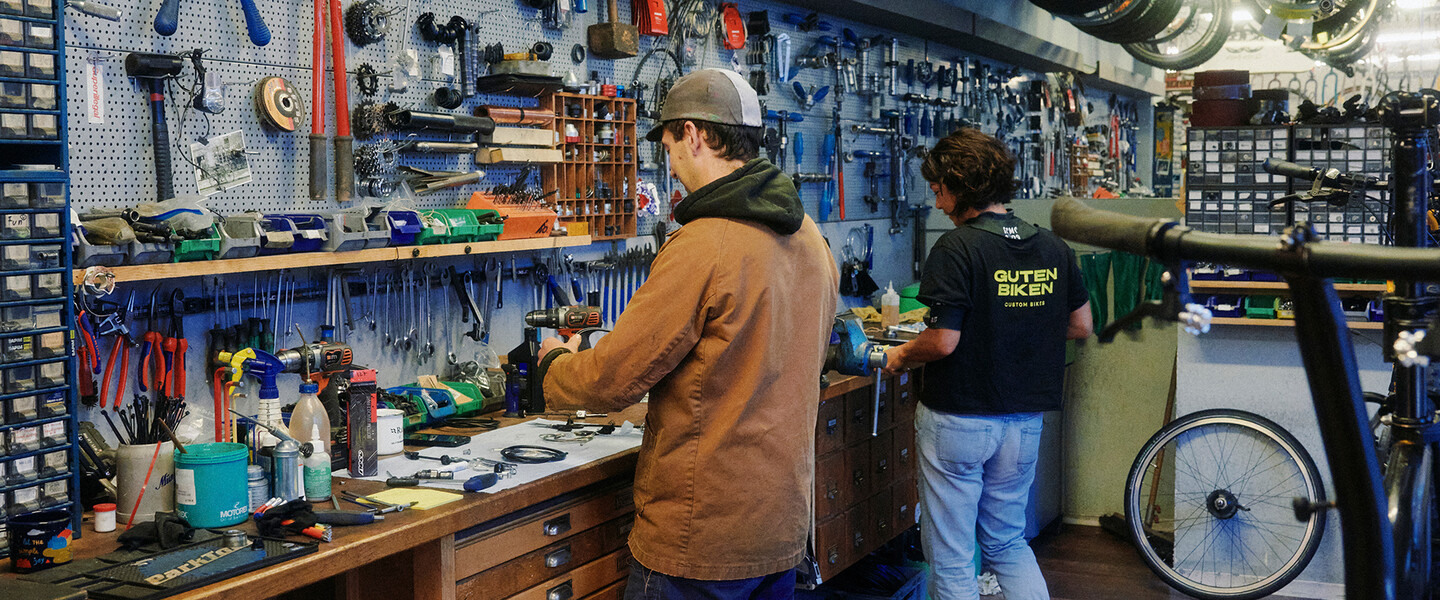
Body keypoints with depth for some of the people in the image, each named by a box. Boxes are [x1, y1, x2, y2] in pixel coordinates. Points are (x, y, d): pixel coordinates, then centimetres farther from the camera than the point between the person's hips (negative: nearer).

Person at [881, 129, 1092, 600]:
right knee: (1007, 541, 22)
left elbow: (943, 341, -21)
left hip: (958, 418, -6)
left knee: (950, 557, 7)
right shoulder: (1054, 248, 4)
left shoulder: (957, 248, -16)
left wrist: (900, 356, -2)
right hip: (1025, 417, 6)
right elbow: (1081, 326, 11)